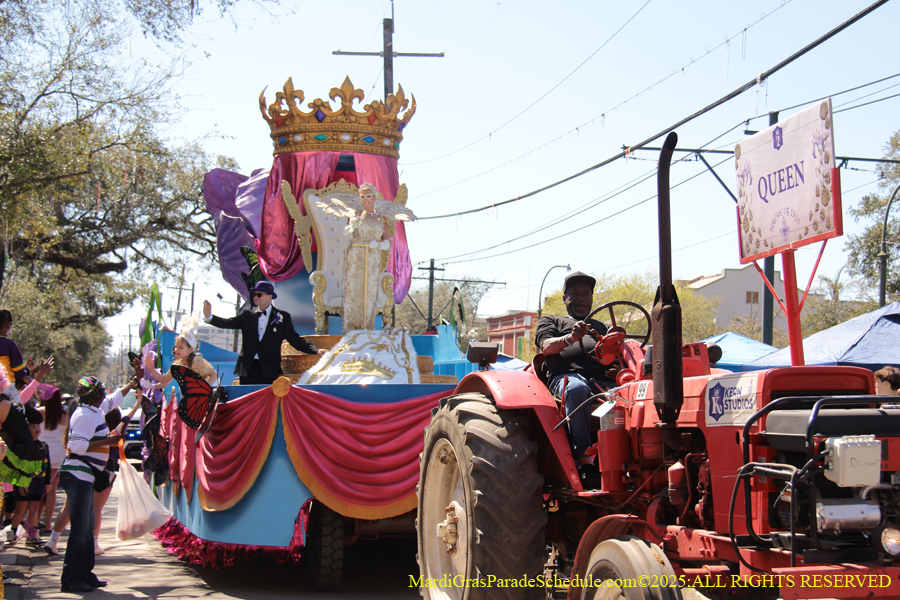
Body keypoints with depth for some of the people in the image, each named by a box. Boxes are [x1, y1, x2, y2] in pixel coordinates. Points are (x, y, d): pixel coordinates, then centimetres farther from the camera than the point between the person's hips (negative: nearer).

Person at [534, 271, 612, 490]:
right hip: (566, 377, -3)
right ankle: (585, 463, -40)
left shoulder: (601, 328, 40)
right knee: (577, 389, -42)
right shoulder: (551, 321, 29)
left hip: (604, 381, 3)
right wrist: (570, 338, -13)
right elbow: (547, 346, 8)